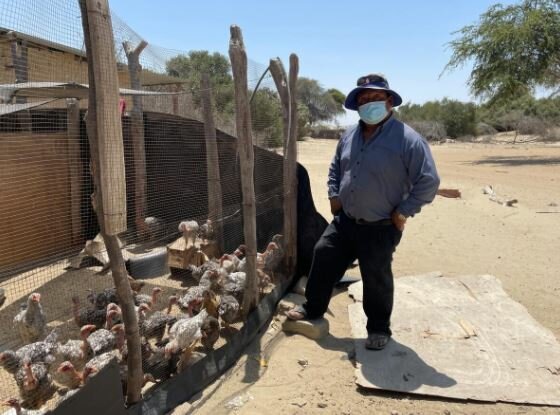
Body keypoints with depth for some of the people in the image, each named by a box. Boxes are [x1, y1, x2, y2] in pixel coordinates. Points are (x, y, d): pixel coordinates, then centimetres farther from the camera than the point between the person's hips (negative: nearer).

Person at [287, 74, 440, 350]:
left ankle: (379, 328, 30)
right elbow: (335, 168, 22)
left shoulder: (408, 139, -16)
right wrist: (334, 195, 9)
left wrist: (403, 212, -14)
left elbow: (428, 181, -15)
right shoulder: (349, 136, 5)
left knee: (376, 279, 7)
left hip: (380, 228, -6)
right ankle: (313, 308, 34)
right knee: (323, 258, 12)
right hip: (344, 221, 6)